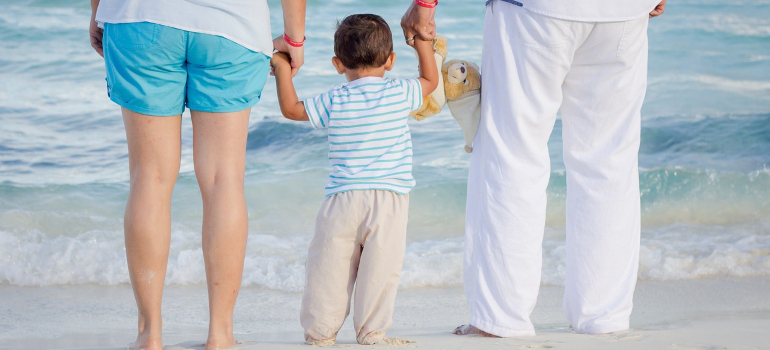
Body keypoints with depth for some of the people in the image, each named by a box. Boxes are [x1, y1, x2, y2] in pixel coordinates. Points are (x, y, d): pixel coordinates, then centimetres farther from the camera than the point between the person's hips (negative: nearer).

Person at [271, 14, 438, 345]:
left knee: (329, 265, 7)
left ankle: (320, 329, 11)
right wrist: (422, 39, 28)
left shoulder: (334, 101, 3)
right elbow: (431, 79, 20)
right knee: (380, 268, 2)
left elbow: (291, 108, 11)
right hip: (389, 199, -1)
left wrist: (282, 69, 22)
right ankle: (371, 330, 1)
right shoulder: (399, 94, 2)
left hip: (342, 198, 1)